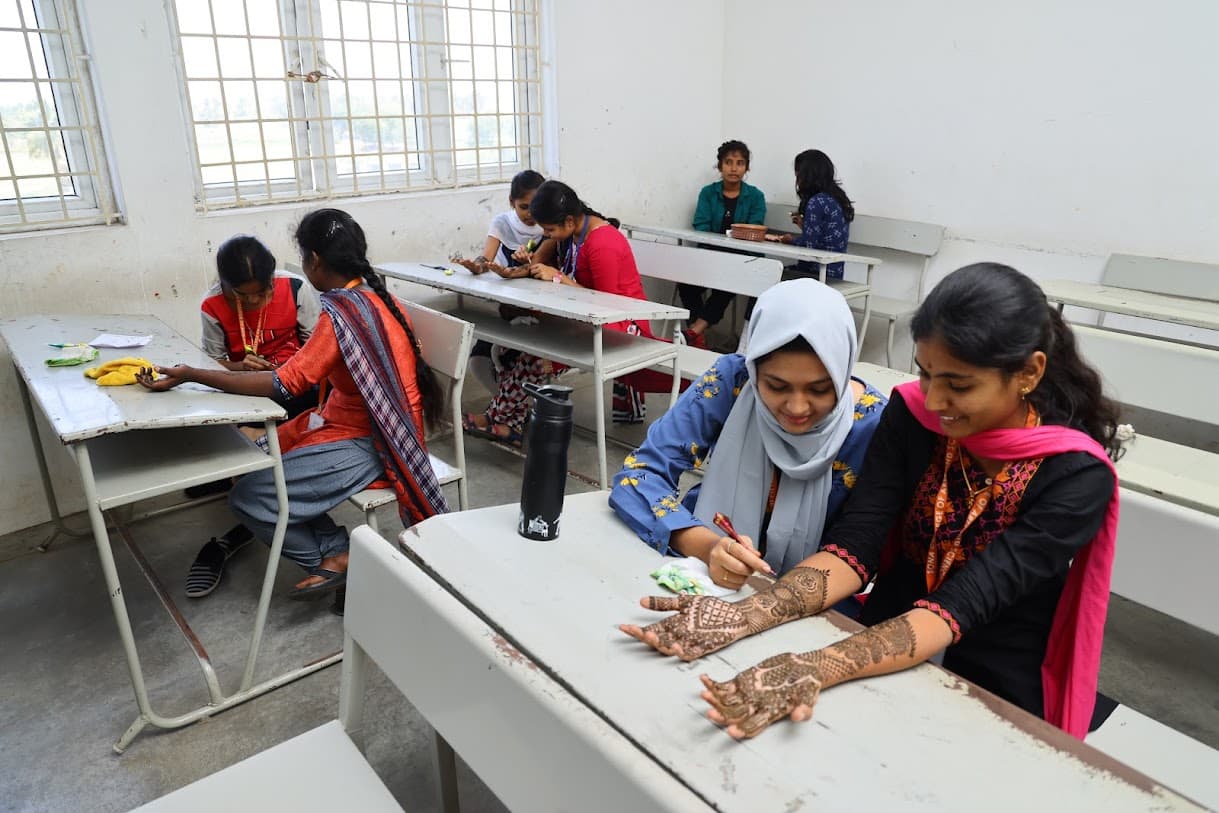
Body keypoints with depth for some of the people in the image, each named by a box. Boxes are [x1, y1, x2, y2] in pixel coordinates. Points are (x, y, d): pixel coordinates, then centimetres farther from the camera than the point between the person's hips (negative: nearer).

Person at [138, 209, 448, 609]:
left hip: (367, 441, -10)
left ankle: (336, 556, 5)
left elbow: (284, 385, -23)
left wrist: (190, 374, -19)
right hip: (360, 423, 10)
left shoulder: (342, 312, -23)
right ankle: (337, 547, 10)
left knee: (247, 497, -10)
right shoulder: (372, 295, 4)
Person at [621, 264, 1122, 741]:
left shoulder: (1077, 477, -17)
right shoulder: (910, 413, -7)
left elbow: (961, 604, -28)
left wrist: (820, 667, -43)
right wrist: (747, 615, -33)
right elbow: (854, 546, -15)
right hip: (884, 661, 3)